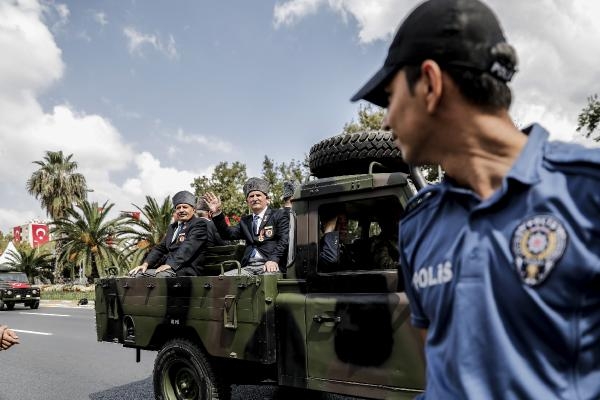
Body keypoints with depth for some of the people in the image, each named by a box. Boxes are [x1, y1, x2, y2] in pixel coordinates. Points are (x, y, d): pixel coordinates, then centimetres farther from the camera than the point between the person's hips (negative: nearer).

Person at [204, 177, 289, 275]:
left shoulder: (280, 215, 9)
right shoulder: (245, 220, 25)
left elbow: (284, 240, -3)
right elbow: (228, 234, 14)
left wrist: (273, 260, -20)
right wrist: (217, 213, 2)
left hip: (270, 266, -5)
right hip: (248, 267, 5)